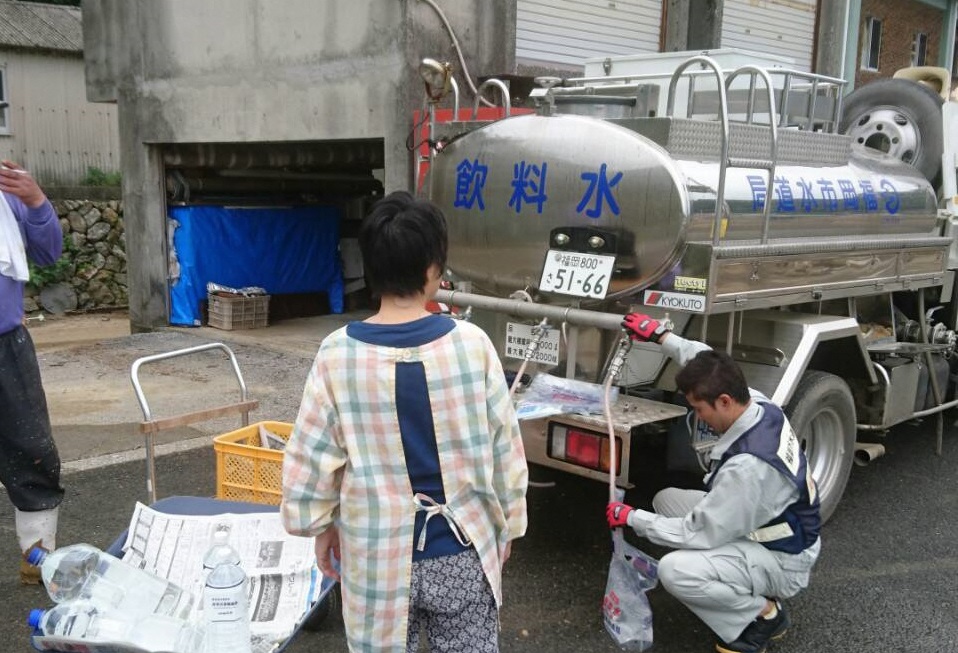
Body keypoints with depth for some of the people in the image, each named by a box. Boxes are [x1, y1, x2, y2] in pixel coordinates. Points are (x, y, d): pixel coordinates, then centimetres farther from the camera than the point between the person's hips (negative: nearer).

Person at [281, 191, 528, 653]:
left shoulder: (337, 355, -14)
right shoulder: (471, 343, -13)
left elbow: (310, 460, -7)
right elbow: (505, 450, -5)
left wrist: (321, 527, 10)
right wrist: (509, 524, 10)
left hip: (378, 559, 0)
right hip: (462, 553, 0)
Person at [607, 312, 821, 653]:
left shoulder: (748, 465, -36)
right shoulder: (758, 404, -12)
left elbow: (700, 535, -27)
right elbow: (708, 363, 9)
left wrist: (632, 518, -17)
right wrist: (661, 335, 8)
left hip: (782, 560, -10)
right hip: (763, 527, 10)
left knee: (676, 571, -28)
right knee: (667, 500, 9)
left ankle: (763, 614, -2)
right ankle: (751, 590, 11)